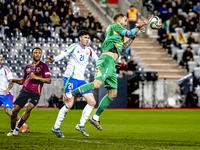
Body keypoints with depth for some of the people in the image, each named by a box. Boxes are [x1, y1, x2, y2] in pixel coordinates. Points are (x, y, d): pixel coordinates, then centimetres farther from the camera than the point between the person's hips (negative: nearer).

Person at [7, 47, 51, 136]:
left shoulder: (43, 66, 2)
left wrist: (37, 77, -16)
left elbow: (49, 80, -7)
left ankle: (17, 129, -15)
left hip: (35, 94, -5)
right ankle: (12, 130, 16)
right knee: (14, 110, -4)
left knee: (29, 108, -28)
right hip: (24, 91, 5)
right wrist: (15, 81, 7)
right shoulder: (28, 67, 17)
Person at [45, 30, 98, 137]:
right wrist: (53, 60, -21)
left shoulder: (88, 50, 13)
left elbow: (97, 59, 23)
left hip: (81, 80, 7)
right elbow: (63, 55, -5)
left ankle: (80, 125, 8)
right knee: (69, 104, -14)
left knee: (92, 102, -1)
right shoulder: (74, 47, -4)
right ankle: (56, 127, -2)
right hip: (71, 78, -7)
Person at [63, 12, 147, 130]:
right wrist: (138, 28, 8)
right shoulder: (114, 26, 7)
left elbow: (122, 48, 42)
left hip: (111, 65, 10)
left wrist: (133, 37, 37)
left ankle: (95, 117, 6)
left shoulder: (116, 32, 32)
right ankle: (70, 95, -29)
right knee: (97, 84, -29)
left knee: (113, 93, 5)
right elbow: (127, 33, -7)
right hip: (107, 59, -10)